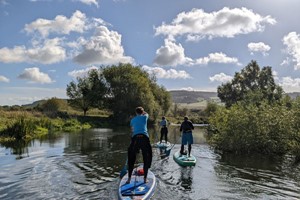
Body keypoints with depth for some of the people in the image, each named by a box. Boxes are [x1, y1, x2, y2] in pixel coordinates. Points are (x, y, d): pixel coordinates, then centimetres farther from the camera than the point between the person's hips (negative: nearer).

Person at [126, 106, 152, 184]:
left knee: (131, 159, 12)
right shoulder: (145, 117, 12)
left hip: (135, 138, 1)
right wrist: (142, 111, 53)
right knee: (146, 159, 11)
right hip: (144, 138, -1)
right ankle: (145, 178, 14)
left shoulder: (133, 120, 17)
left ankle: (129, 178, 12)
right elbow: (146, 113, 35)